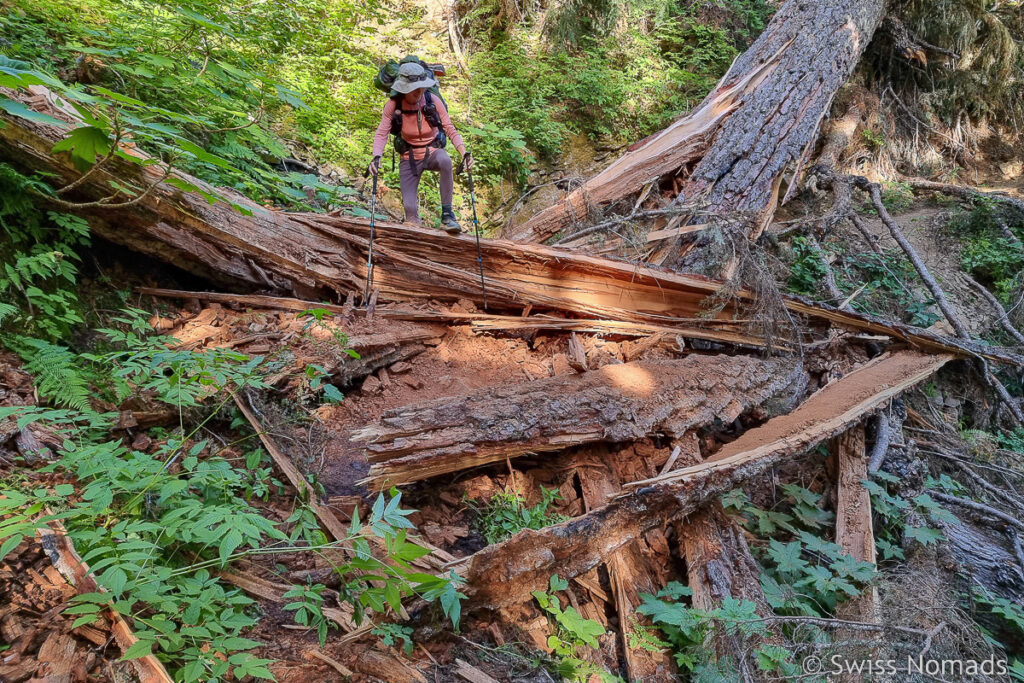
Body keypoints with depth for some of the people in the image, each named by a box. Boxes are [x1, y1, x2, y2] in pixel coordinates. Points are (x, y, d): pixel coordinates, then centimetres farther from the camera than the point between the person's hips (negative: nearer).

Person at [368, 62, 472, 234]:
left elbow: (450, 129, -10)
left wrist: (464, 152, -26)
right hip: (409, 157, 1)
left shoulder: (433, 101, -14)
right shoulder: (393, 105, -14)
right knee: (410, 208, -14)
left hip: (433, 151, 0)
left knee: (445, 161, -39)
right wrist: (376, 157, -31)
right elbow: (381, 134, -13)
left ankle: (447, 214, -30)